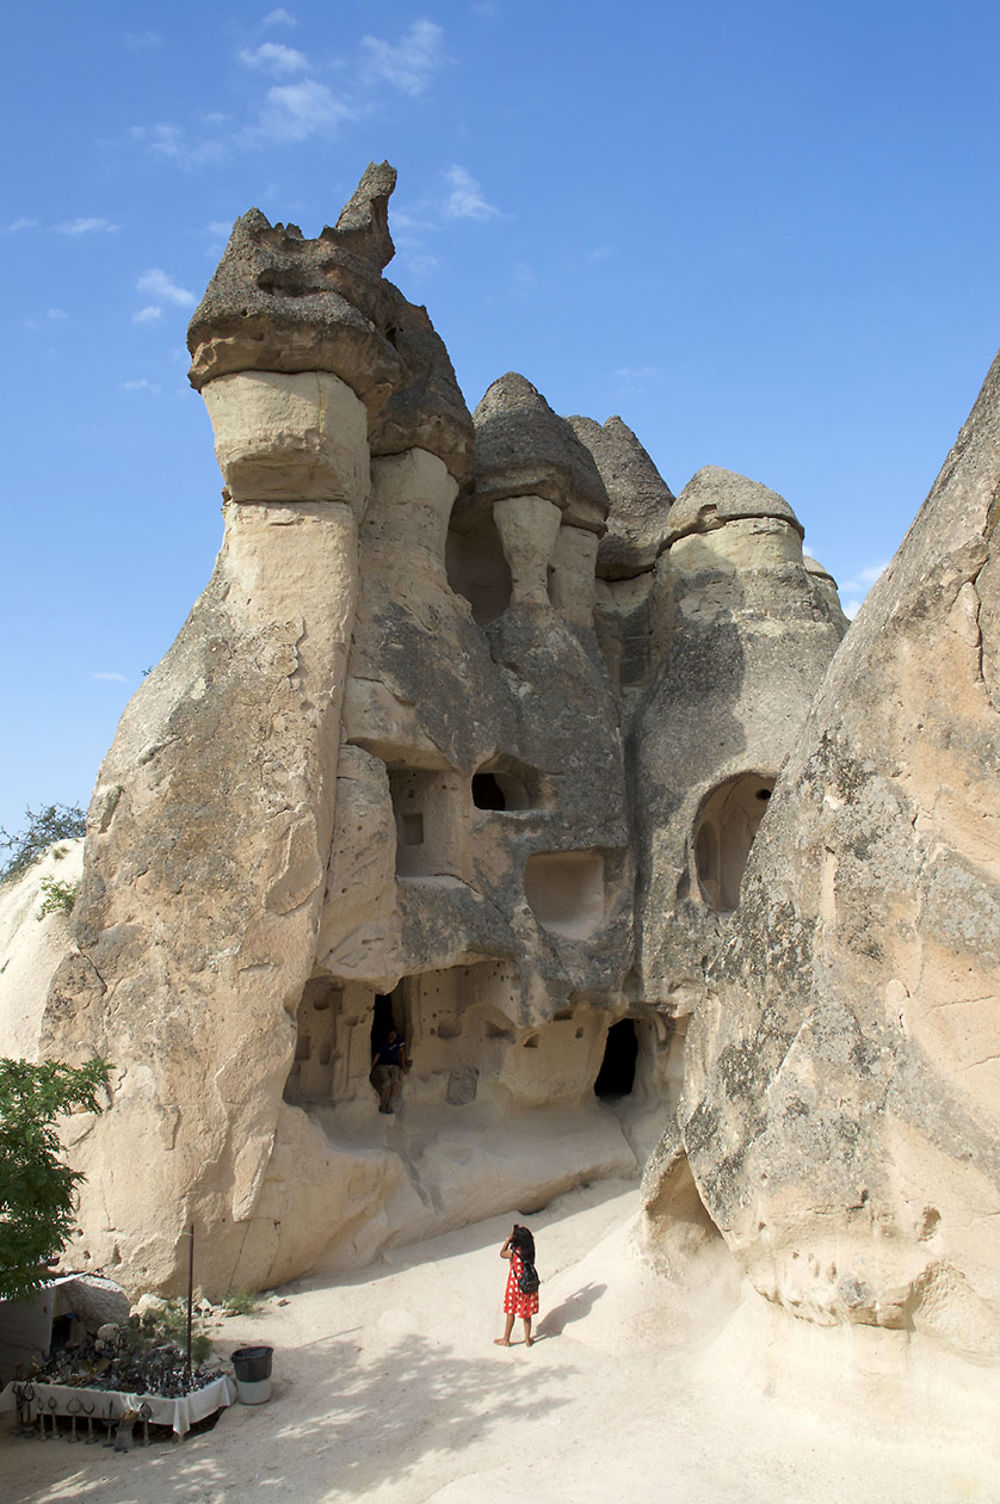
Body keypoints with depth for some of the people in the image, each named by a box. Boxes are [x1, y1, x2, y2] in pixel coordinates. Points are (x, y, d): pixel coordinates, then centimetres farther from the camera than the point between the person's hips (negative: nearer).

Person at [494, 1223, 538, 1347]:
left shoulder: (513, 1252, -25)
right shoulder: (530, 1251, -12)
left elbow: (502, 1254, -4)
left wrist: (508, 1240, -2)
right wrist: (518, 1231, 4)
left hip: (515, 1287, -4)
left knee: (510, 1313, 14)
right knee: (526, 1313, 19)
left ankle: (506, 1339, 28)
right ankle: (527, 1339, 30)